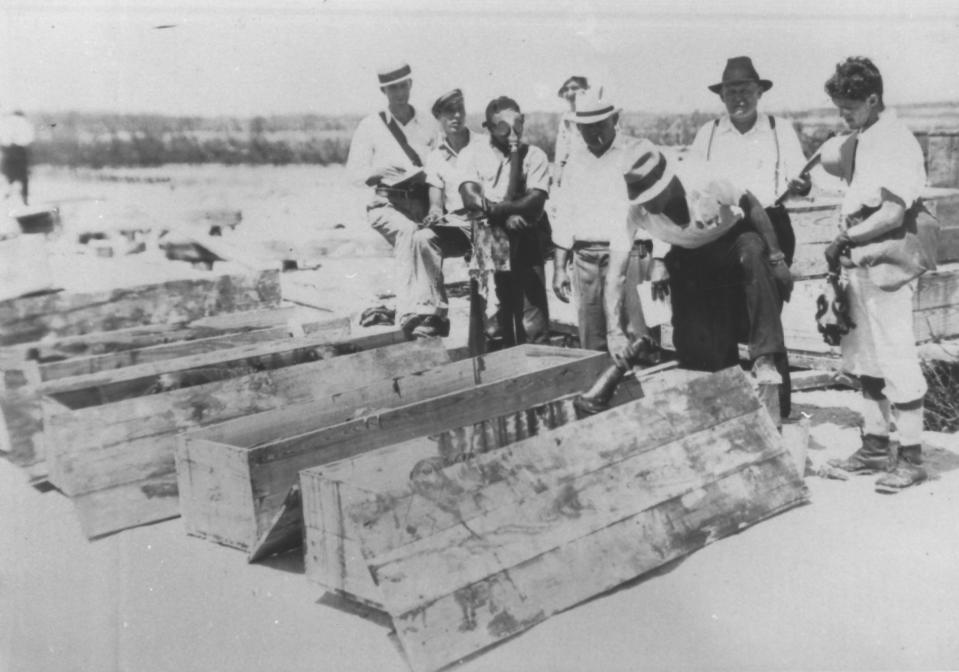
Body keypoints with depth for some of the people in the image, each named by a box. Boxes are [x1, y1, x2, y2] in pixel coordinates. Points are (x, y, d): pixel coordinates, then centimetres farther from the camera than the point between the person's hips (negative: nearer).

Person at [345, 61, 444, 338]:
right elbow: (355, 172, 6)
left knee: (420, 238, -33)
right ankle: (431, 309, -40)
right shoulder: (370, 126, 14)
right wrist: (379, 170, -13)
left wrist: (426, 175, -8)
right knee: (409, 232, -35)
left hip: (422, 202, 2)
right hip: (386, 203, -2)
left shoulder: (428, 127, 20)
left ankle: (413, 312, -36)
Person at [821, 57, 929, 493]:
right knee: (864, 360, 13)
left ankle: (911, 458, 6)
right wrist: (844, 249, 8)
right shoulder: (857, 140, 14)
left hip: (887, 266, -9)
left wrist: (845, 239, -14)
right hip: (858, 265, 9)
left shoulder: (897, 143, -13)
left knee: (897, 362, -3)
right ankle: (875, 447, 24)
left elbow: (892, 215, -20)